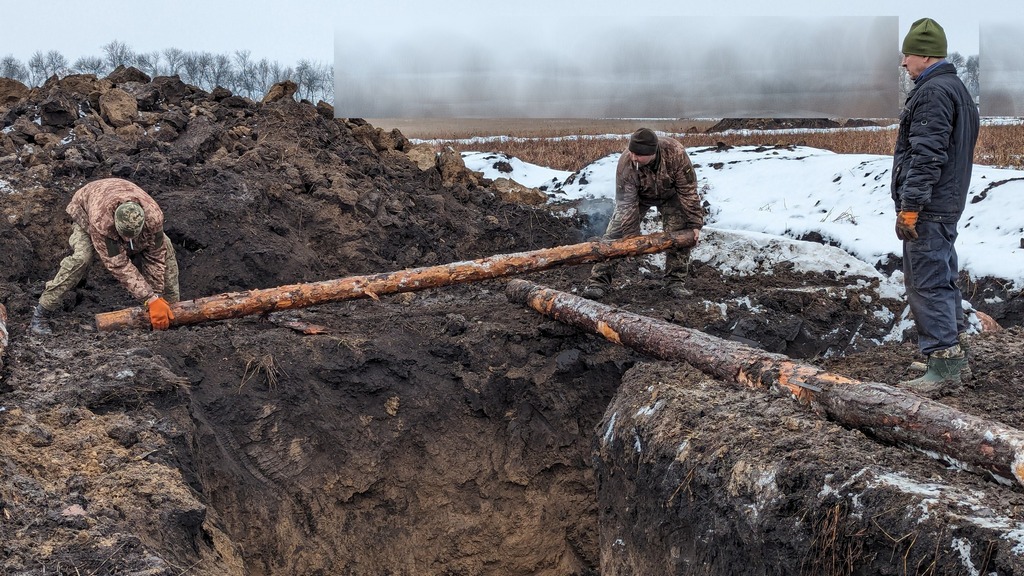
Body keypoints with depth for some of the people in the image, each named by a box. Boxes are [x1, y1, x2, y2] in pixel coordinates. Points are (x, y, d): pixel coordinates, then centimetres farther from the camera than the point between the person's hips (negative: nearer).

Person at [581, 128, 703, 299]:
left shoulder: (675, 153, -37)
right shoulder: (625, 163, -37)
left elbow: (688, 191, -27)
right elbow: (626, 204, -30)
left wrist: (694, 223, -24)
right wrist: (631, 237, -29)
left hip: (670, 194, 0)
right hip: (637, 196, 0)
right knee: (616, 233, -11)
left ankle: (676, 282, 3)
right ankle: (599, 282, -9)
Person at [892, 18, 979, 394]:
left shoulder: (933, 92, -15)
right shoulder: (957, 88, 19)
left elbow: (927, 156, -23)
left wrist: (909, 206, -22)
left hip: (927, 209, -11)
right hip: (948, 205, 11)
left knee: (926, 283, -10)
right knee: (943, 279, 17)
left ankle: (943, 366, -10)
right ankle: (954, 352, 25)